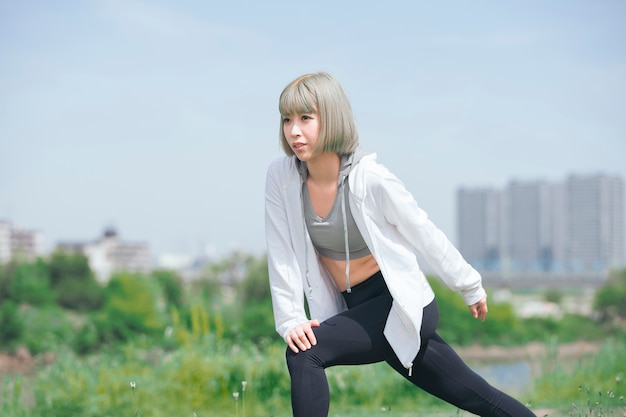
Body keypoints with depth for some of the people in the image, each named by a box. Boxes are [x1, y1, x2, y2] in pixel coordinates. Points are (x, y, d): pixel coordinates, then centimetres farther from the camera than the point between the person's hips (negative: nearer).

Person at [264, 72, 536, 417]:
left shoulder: (370, 178, -20)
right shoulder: (281, 178, -9)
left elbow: (423, 233, -8)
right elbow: (282, 256, -4)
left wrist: (469, 287, 3)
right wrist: (291, 320, -13)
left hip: (403, 304, -5)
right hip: (360, 309, 5)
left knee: (304, 354, -24)